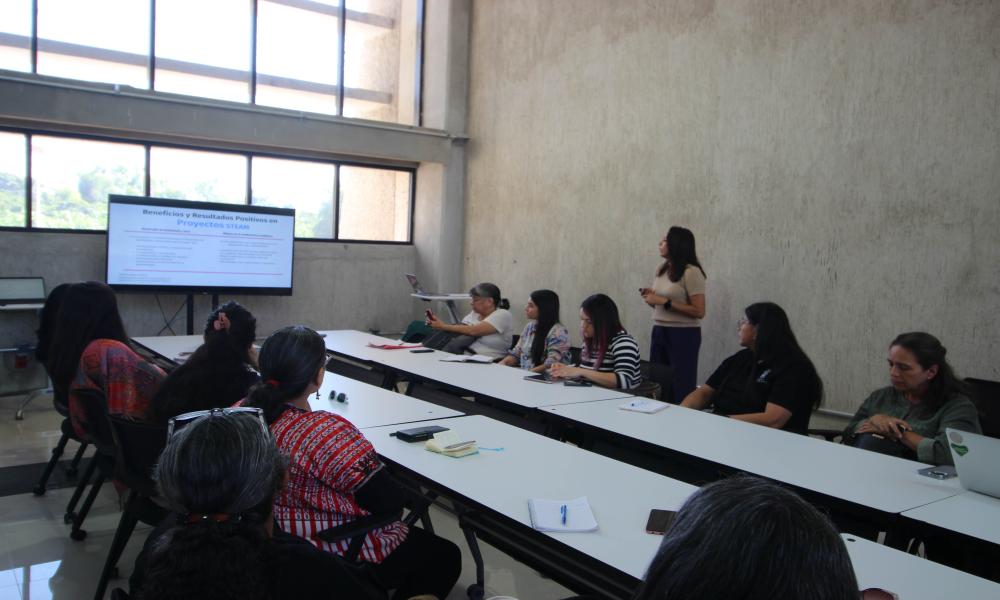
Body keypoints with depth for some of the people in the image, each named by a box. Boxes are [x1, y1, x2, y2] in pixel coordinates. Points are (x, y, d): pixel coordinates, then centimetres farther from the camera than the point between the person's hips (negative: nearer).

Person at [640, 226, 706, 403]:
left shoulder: (691, 272, -13)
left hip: (683, 334, -7)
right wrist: (651, 297, 0)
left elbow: (699, 312, -17)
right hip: (659, 331, 7)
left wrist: (664, 301, -19)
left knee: (681, 388, -1)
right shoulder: (661, 269, 9)